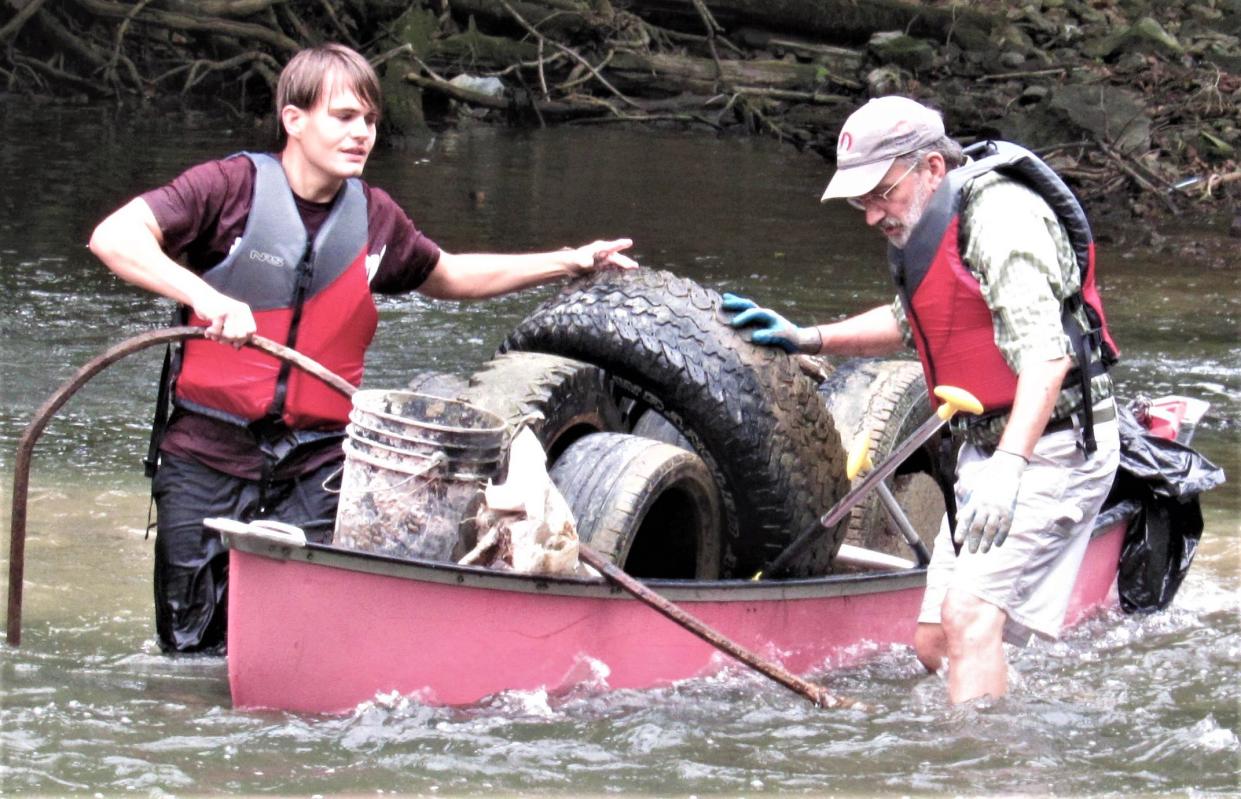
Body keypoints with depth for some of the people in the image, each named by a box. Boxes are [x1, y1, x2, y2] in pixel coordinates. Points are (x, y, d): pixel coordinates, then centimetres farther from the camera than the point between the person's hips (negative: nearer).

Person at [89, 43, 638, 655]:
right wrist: (206, 297, -35)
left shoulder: (375, 219, 9)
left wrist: (567, 264, 25)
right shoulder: (231, 187, -7)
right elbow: (113, 237, -20)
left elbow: (446, 277, 30)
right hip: (209, 455, -3)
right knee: (194, 650, 0)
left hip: (318, 466, 3)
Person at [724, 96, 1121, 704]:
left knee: (969, 617, -22)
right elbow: (909, 324, 35)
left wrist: (1009, 466, -41)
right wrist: (807, 340, 26)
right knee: (933, 643, 6)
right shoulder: (927, 224, 12)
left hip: (1052, 444, -10)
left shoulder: (1000, 215, -19)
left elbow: (1045, 352, -31)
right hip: (987, 446, 10)